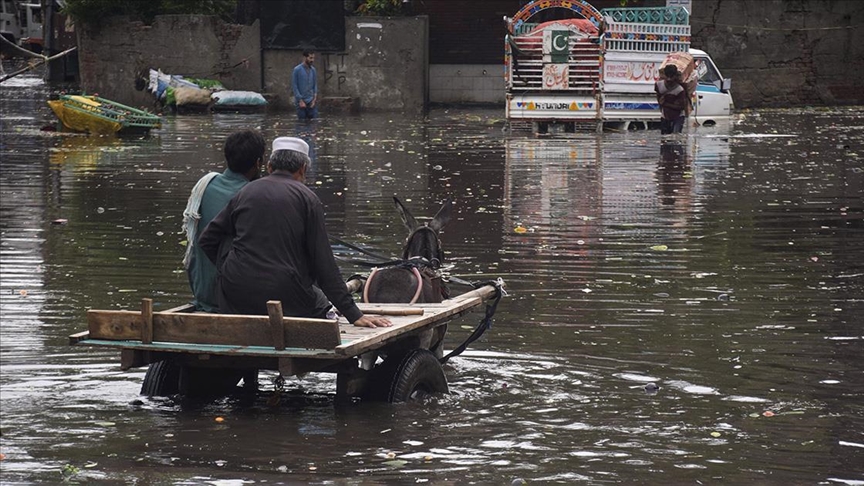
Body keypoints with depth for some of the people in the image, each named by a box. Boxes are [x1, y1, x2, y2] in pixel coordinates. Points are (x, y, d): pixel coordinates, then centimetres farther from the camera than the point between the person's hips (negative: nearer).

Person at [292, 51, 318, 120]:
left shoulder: (313, 70, 7)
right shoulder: (297, 70, -7)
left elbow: (315, 85, 12)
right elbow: (294, 86, -7)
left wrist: (314, 99, -1)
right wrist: (300, 100, -12)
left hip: (311, 101, 4)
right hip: (301, 101, -4)